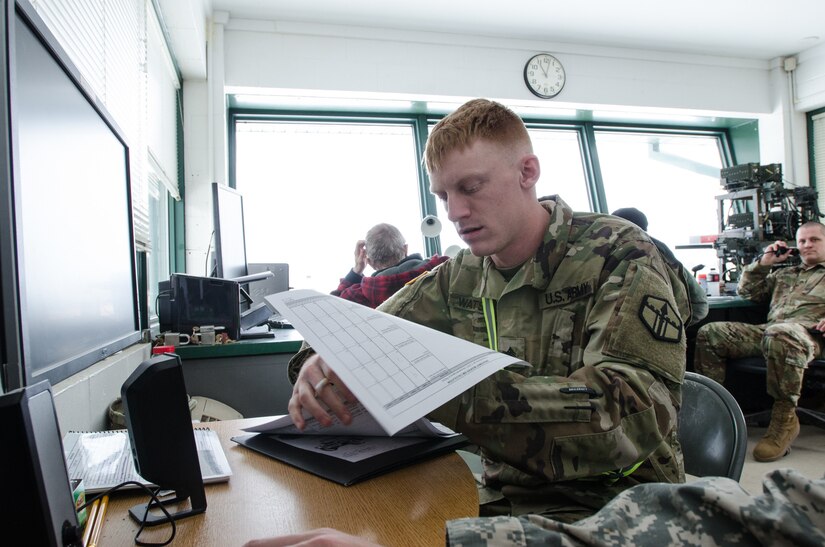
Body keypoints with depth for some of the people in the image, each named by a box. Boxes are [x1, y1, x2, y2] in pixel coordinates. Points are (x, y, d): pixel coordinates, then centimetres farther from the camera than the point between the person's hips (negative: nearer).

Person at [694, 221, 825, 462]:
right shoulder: (784, 274, 36)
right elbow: (746, 291, 30)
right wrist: (764, 262, 22)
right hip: (768, 330, 6)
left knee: (779, 334, -42)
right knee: (709, 333, -15)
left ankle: (785, 419, -31)